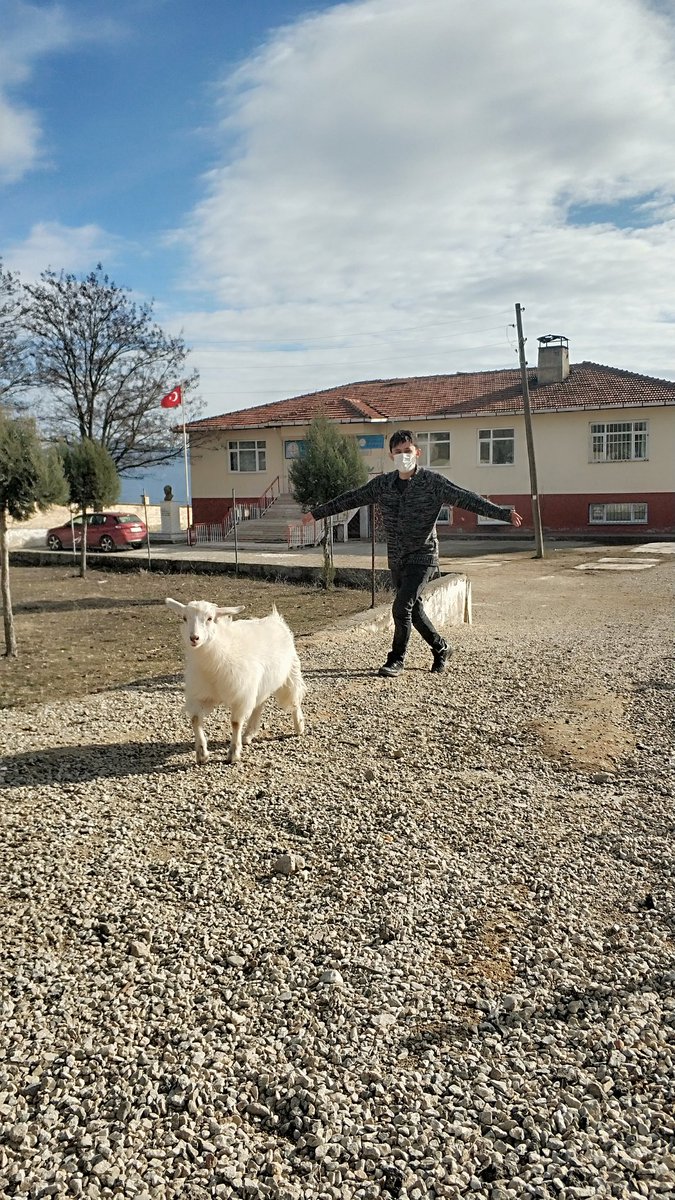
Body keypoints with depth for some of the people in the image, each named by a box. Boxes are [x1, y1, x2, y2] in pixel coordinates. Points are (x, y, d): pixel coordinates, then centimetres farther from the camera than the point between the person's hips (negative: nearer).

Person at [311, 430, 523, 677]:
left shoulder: (432, 481, -10)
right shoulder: (383, 483, 4)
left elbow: (466, 499, -18)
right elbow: (351, 498, 13)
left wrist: (503, 513, -29)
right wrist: (317, 513, 18)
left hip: (422, 557, -5)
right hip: (396, 559, 6)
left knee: (402, 608, -13)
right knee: (413, 609, 13)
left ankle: (396, 660, 4)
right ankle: (441, 649, 34)